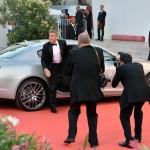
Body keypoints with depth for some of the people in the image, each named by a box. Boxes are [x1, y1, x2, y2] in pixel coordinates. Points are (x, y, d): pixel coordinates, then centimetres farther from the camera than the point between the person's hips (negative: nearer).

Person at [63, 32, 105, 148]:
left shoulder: (73, 54, -10)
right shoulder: (99, 52, -5)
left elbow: (67, 71, -1)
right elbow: (102, 70, 6)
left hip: (77, 89, -2)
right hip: (93, 89, 2)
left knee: (73, 111, 18)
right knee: (92, 114, 15)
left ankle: (71, 135, 4)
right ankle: (93, 140, 17)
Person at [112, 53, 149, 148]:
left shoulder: (121, 68, 4)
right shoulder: (139, 65, 20)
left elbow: (114, 84, 10)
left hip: (130, 94, -6)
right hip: (144, 93, 6)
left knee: (124, 116, 10)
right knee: (138, 112, 31)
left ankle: (129, 140, -4)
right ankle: (138, 136, 40)